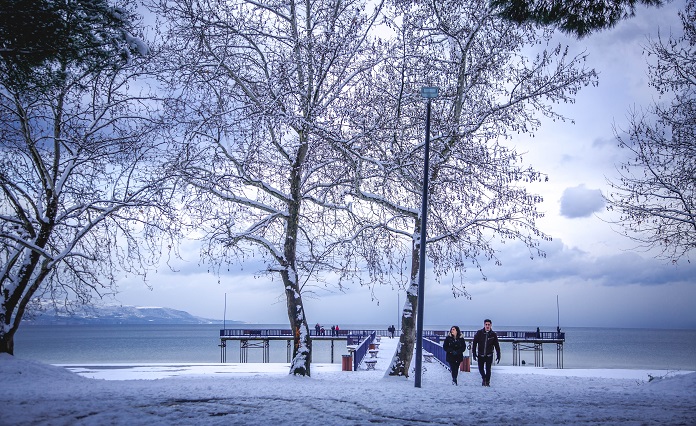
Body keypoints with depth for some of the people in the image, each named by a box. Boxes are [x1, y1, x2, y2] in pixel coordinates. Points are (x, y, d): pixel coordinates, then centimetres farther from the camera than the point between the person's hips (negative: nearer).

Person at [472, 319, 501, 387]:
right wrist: (474, 354, -3)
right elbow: (474, 343, 0)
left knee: (488, 369, -3)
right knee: (481, 368, 3)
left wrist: (498, 356, 2)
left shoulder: (493, 334, -3)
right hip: (480, 355, 0)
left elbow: (497, 346, 4)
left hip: (489, 355, 0)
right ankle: (483, 378, 29)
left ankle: (487, 381, 12)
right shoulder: (479, 333, -5)